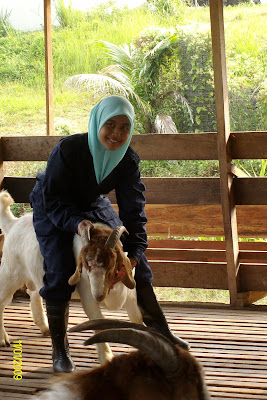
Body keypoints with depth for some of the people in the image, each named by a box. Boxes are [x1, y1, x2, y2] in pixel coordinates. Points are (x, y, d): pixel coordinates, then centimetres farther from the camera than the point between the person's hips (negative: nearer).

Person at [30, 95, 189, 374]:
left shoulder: (129, 160, -20)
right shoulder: (68, 149, -34)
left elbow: (134, 209, -17)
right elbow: (52, 197, -28)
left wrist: (134, 250, -28)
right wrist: (75, 221, -45)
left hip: (93, 206, 5)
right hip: (53, 210, -4)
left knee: (135, 260, -3)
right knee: (59, 271, -19)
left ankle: (160, 332, 10)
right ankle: (59, 351, -5)